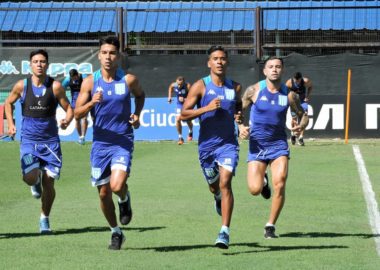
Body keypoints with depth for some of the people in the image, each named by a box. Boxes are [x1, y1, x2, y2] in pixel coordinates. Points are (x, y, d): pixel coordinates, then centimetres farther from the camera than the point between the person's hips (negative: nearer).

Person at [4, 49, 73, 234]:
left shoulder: (55, 86, -6)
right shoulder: (22, 86, -2)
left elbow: (69, 109, 0)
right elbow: (8, 103, 16)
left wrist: (67, 120, -22)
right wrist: (10, 124, 4)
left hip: (50, 140, 0)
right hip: (28, 140, 0)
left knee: (49, 183, -1)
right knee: (30, 176, -20)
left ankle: (44, 219, 20)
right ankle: (36, 182, 19)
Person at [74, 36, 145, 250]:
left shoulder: (129, 80, -4)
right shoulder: (90, 82, -3)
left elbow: (140, 95, 19)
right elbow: (77, 113, -5)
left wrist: (137, 115, 1)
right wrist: (91, 103, -24)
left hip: (123, 142, -2)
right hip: (100, 142, 2)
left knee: (117, 185, -23)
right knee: (104, 193, 8)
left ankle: (125, 199, 14)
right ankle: (116, 233, 29)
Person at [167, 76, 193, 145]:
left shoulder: (187, 86, -29)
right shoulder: (173, 85, -17)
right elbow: (170, 87, 11)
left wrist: (184, 99, -43)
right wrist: (169, 96, 4)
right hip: (179, 104, 3)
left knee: (188, 120, -4)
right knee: (178, 119, -13)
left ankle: (190, 132, 32)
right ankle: (180, 137, 2)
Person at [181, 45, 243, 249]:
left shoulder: (235, 87, 4)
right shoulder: (200, 86, -6)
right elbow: (184, 114, -9)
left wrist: (239, 116, 1)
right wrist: (207, 108, -22)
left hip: (228, 143, 0)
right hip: (206, 144, 0)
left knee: (225, 183, -17)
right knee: (214, 186, 14)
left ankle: (225, 232, -18)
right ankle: (218, 198, 54)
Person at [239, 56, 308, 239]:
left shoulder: (289, 94, -1)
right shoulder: (254, 90, -5)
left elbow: (303, 115, 11)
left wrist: (301, 126, -11)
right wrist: (240, 127, -14)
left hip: (279, 144, 1)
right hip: (257, 144, -1)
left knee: (280, 184, -16)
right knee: (254, 189, -10)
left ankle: (270, 226, 0)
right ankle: (263, 182, 31)